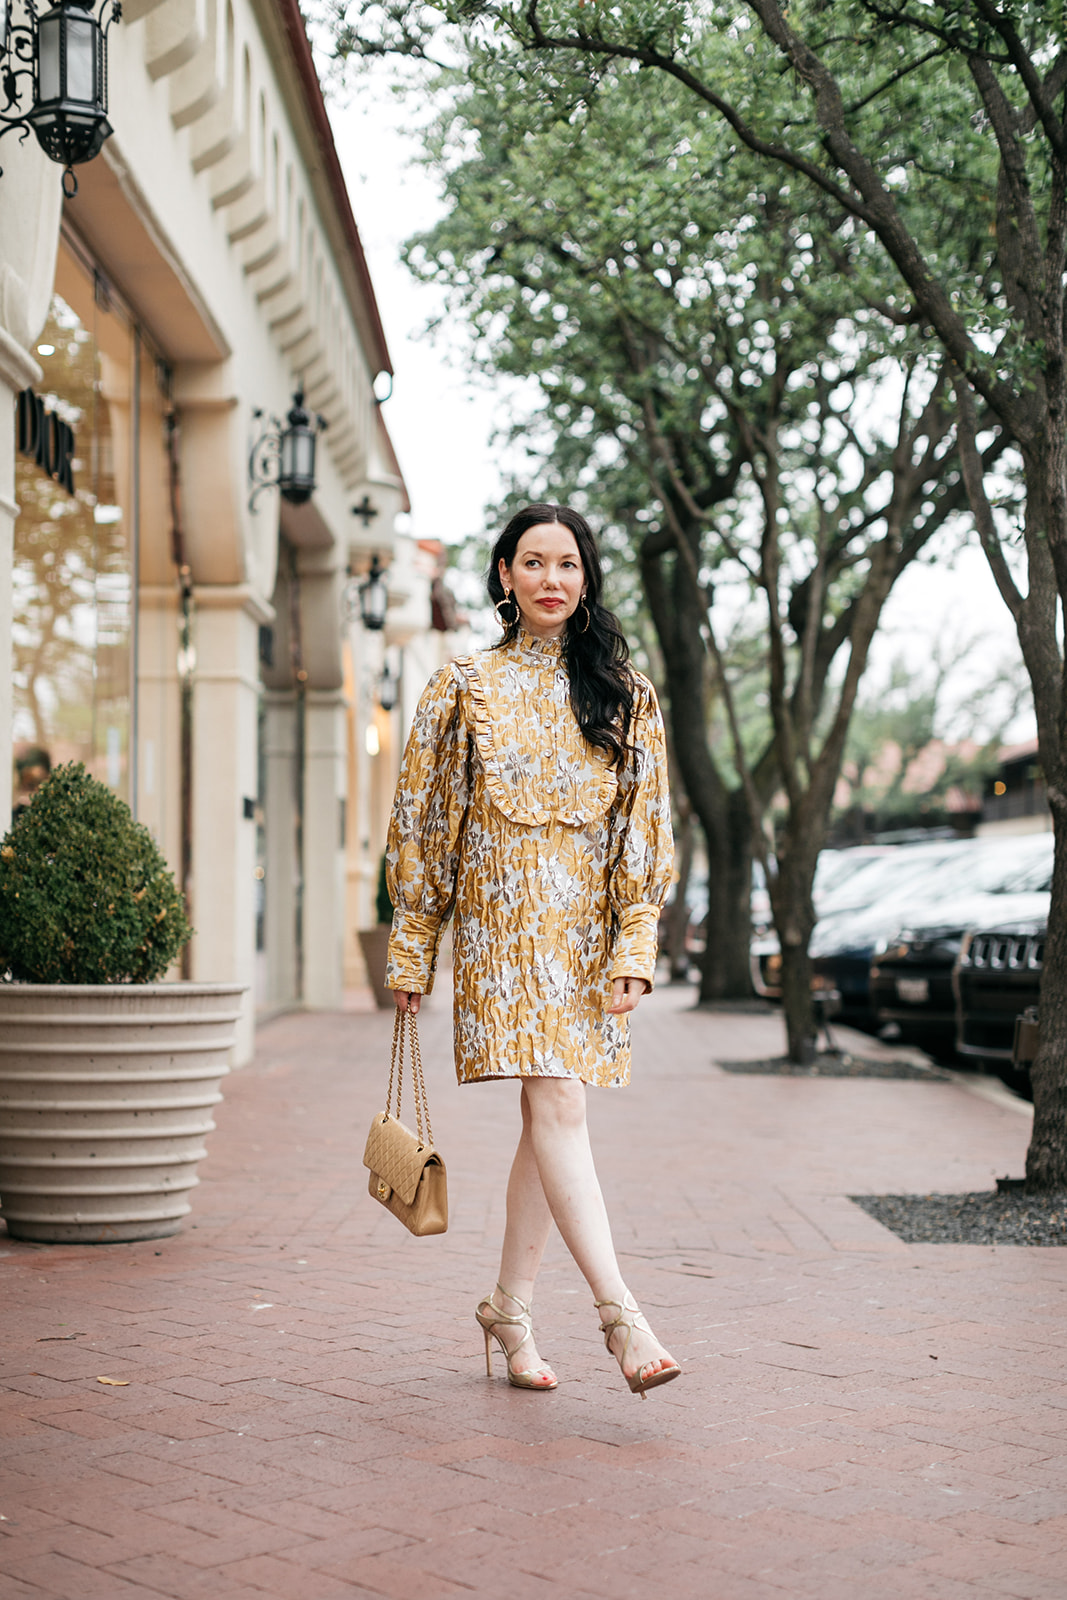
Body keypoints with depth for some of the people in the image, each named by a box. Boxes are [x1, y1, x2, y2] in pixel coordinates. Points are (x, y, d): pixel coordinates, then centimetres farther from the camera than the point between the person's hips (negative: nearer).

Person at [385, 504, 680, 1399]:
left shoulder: (626, 696, 10)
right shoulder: (464, 688, 4)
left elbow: (646, 832, 6)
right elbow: (424, 821, 5)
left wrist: (634, 948, -4)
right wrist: (411, 950, 3)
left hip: (589, 933, 3)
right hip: (503, 926, -3)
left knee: (552, 1114, 5)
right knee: (557, 1104, -15)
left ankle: (511, 1308, 19)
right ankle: (620, 1314, -19)